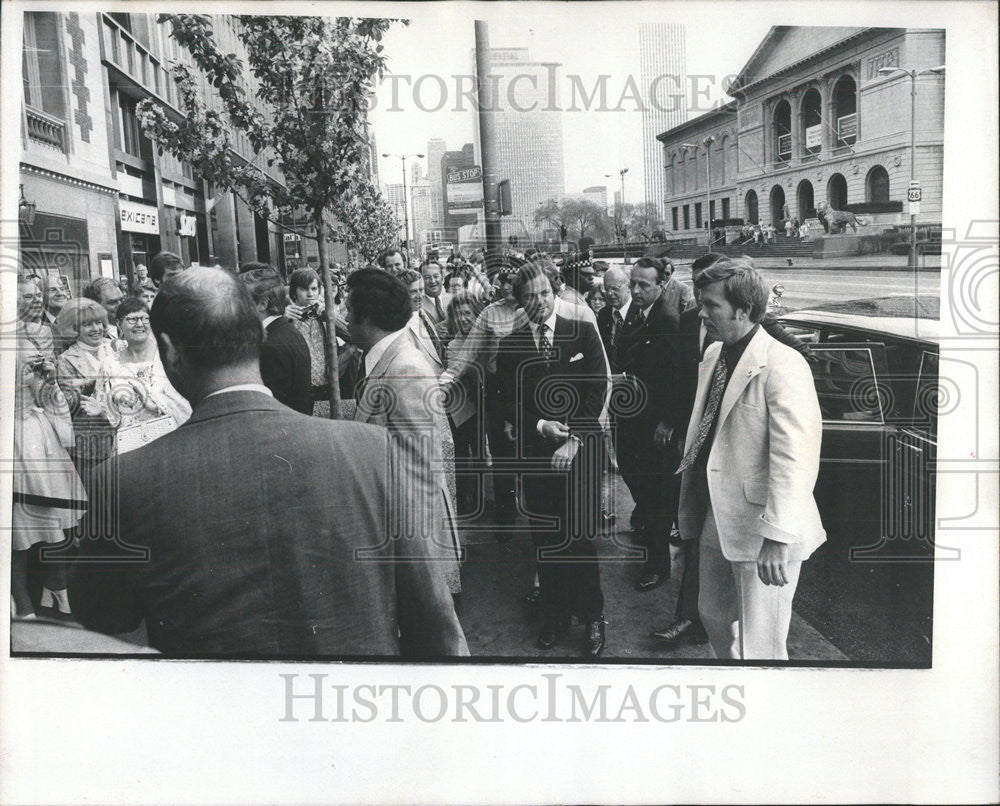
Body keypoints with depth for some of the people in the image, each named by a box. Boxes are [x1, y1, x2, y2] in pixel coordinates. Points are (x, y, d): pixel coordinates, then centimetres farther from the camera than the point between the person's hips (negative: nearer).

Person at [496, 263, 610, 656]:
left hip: (581, 452, -2)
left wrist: (573, 439, -10)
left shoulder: (583, 332, 1)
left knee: (581, 539, 1)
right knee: (545, 540, 8)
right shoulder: (509, 346, 5)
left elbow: (597, 391, -4)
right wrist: (540, 425, -15)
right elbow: (509, 405, 3)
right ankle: (555, 615, 25)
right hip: (534, 454, 2)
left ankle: (592, 618, 19)